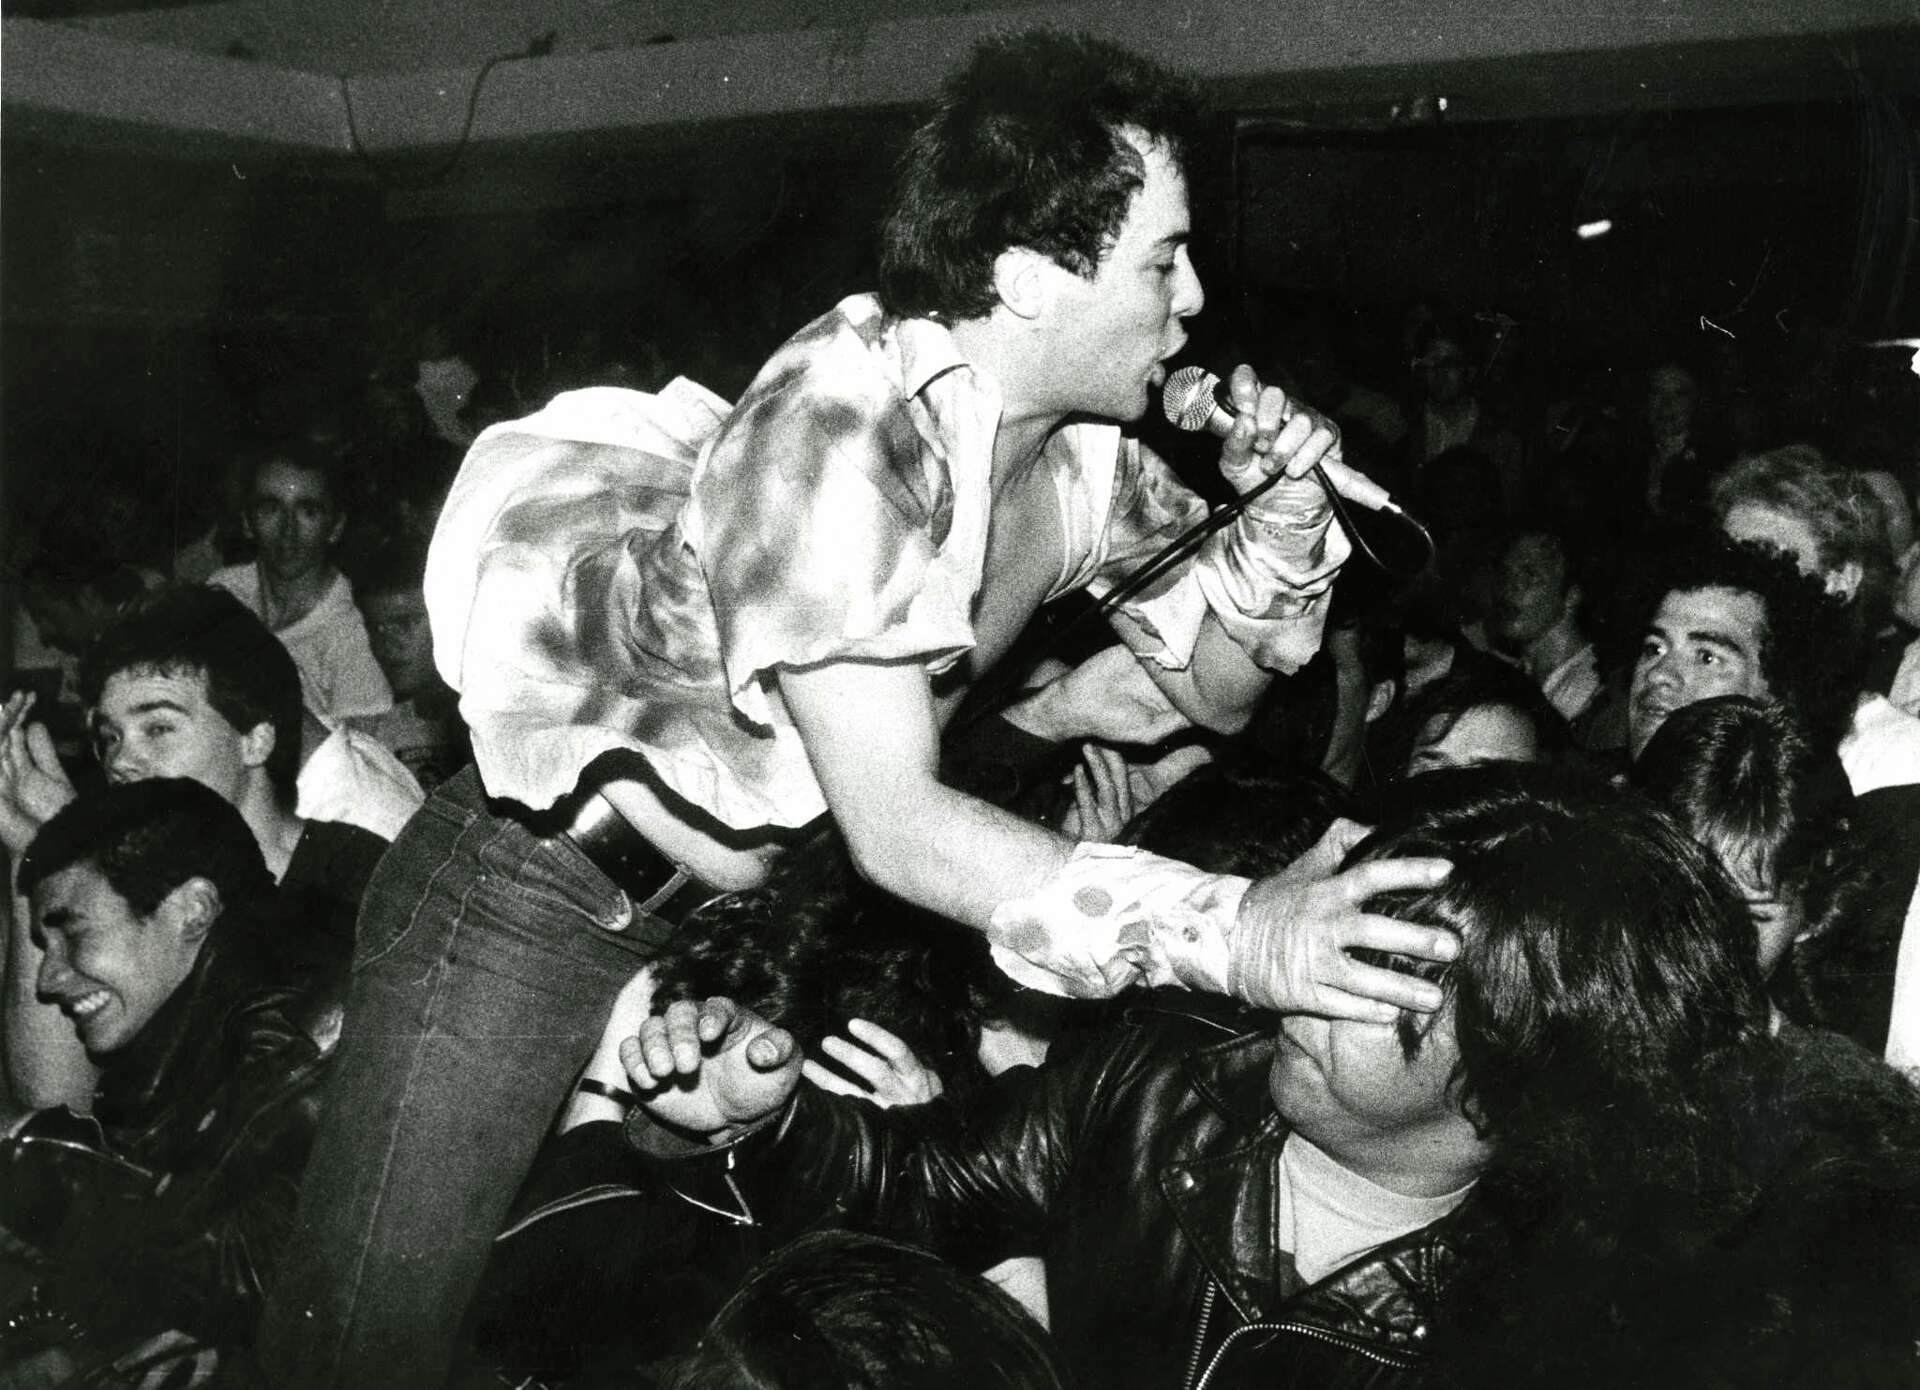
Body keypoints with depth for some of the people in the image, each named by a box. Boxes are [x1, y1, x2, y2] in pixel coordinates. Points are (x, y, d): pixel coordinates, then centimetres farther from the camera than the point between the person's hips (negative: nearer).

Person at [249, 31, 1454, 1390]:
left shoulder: (1086, 447, -6)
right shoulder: (844, 433, -28)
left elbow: (1213, 689, 6)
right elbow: (896, 829, -30)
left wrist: (1281, 527, -14)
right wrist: (1229, 931, -35)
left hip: (747, 916, 7)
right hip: (539, 902, -7)